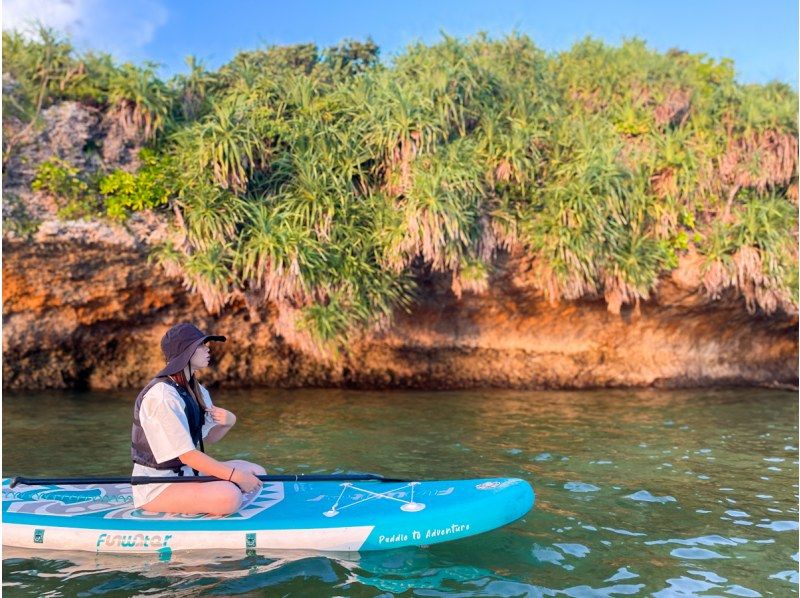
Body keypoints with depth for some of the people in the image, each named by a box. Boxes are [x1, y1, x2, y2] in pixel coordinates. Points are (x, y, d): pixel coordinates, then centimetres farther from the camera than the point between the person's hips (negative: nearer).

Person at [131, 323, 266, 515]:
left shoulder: (197, 390, 8)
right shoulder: (161, 396, -22)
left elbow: (209, 437, 14)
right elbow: (187, 455, -24)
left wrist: (228, 422, -9)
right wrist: (235, 476, -24)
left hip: (188, 472, 9)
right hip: (156, 487, -9)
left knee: (257, 473, 3)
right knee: (229, 496, -31)